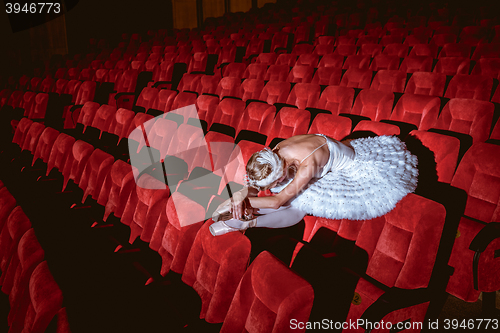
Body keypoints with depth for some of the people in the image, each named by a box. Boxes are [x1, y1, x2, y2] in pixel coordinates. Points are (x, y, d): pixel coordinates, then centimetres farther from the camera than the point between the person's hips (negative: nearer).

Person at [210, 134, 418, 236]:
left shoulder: (307, 165, -41)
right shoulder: (276, 152, -20)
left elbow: (278, 201, -37)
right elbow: (253, 184, -10)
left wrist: (243, 200, -32)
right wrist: (241, 195, -30)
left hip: (353, 168, -7)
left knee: (301, 203, -24)